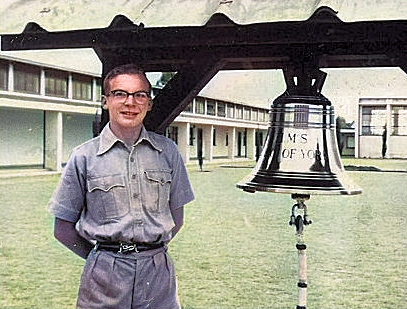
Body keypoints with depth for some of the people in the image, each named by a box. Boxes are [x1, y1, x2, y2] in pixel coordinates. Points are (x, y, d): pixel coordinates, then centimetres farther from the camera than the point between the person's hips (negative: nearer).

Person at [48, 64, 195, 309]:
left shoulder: (168, 151, 5)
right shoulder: (84, 157, 0)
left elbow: (176, 218, 12)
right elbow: (63, 229, 3)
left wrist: (151, 251, 5)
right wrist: (102, 257, 2)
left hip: (159, 272, 2)